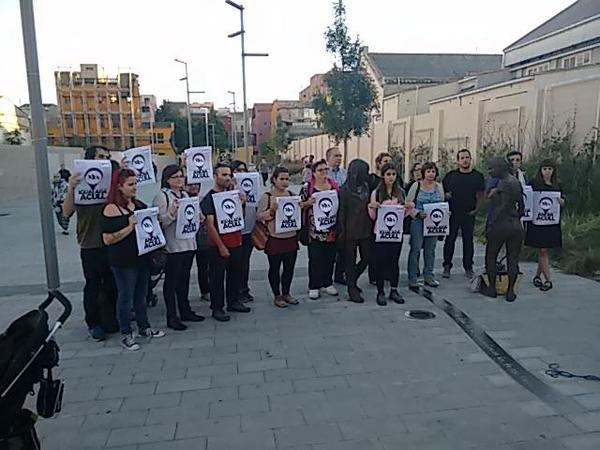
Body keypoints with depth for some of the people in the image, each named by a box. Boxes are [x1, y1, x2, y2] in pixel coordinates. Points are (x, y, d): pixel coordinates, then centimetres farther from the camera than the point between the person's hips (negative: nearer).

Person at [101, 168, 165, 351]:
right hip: (123, 262, -7)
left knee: (141, 294, 19)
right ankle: (126, 335, 19)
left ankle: (144, 327, 34)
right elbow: (108, 239, -20)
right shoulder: (111, 209, -15)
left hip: (142, 258, 7)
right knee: (125, 297, 5)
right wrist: (130, 226, -23)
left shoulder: (139, 204, 7)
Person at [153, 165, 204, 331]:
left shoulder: (185, 194, 14)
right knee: (171, 281, 2)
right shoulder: (162, 196, -9)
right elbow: (160, 222, -15)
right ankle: (172, 317, 9)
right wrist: (172, 212, -29)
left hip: (188, 244, 7)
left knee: (184, 279, 16)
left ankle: (185, 311, 28)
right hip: (172, 246, -7)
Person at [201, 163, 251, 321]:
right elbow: (210, 225, -15)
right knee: (217, 277, 3)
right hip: (218, 246, -7)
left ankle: (233, 302, 30)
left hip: (235, 243, 7)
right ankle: (217, 308, 14)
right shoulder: (209, 198, -10)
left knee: (235, 273, 15)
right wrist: (221, 246, -17)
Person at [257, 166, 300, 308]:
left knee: (289, 267, 12)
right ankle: (277, 296, 21)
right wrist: (271, 210, -21)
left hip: (291, 238, 4)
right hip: (274, 239, -4)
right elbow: (259, 216, -6)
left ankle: (286, 293, 29)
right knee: (274, 268, 7)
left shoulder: (292, 195, 7)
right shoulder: (266, 197, -6)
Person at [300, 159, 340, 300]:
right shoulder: (307, 187, -2)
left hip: (331, 228, 4)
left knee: (330, 256, 10)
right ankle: (314, 287, 12)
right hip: (314, 229, -3)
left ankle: (327, 283, 24)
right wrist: (309, 202, -18)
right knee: (315, 258, 1)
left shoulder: (335, 185, 8)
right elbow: (300, 205, 1)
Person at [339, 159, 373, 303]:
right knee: (350, 261, 6)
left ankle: (352, 279, 32)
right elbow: (341, 212, -8)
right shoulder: (345, 190, -8)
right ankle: (352, 290, 19)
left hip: (365, 230, 5)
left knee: (367, 258, 9)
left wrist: (372, 227, 3)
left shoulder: (367, 187, 6)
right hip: (351, 231, -5)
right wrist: (342, 232, -11)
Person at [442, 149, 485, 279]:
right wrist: (445, 195, -11)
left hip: (469, 214, 1)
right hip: (452, 213, 0)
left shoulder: (478, 176, 5)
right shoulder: (450, 175, 4)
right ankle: (447, 266, 10)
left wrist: (476, 209, -1)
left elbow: (482, 196, 8)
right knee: (450, 239, 1)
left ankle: (468, 268, 17)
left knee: (468, 240, 7)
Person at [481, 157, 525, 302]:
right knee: (513, 259, 9)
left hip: (501, 225, -8)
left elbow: (504, 206, -20)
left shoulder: (504, 183, -13)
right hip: (516, 226, 8)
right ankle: (510, 291, 12)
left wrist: (493, 223, -15)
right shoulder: (516, 182, 12)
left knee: (490, 257, 9)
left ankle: (491, 288, 15)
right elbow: (521, 206, 15)